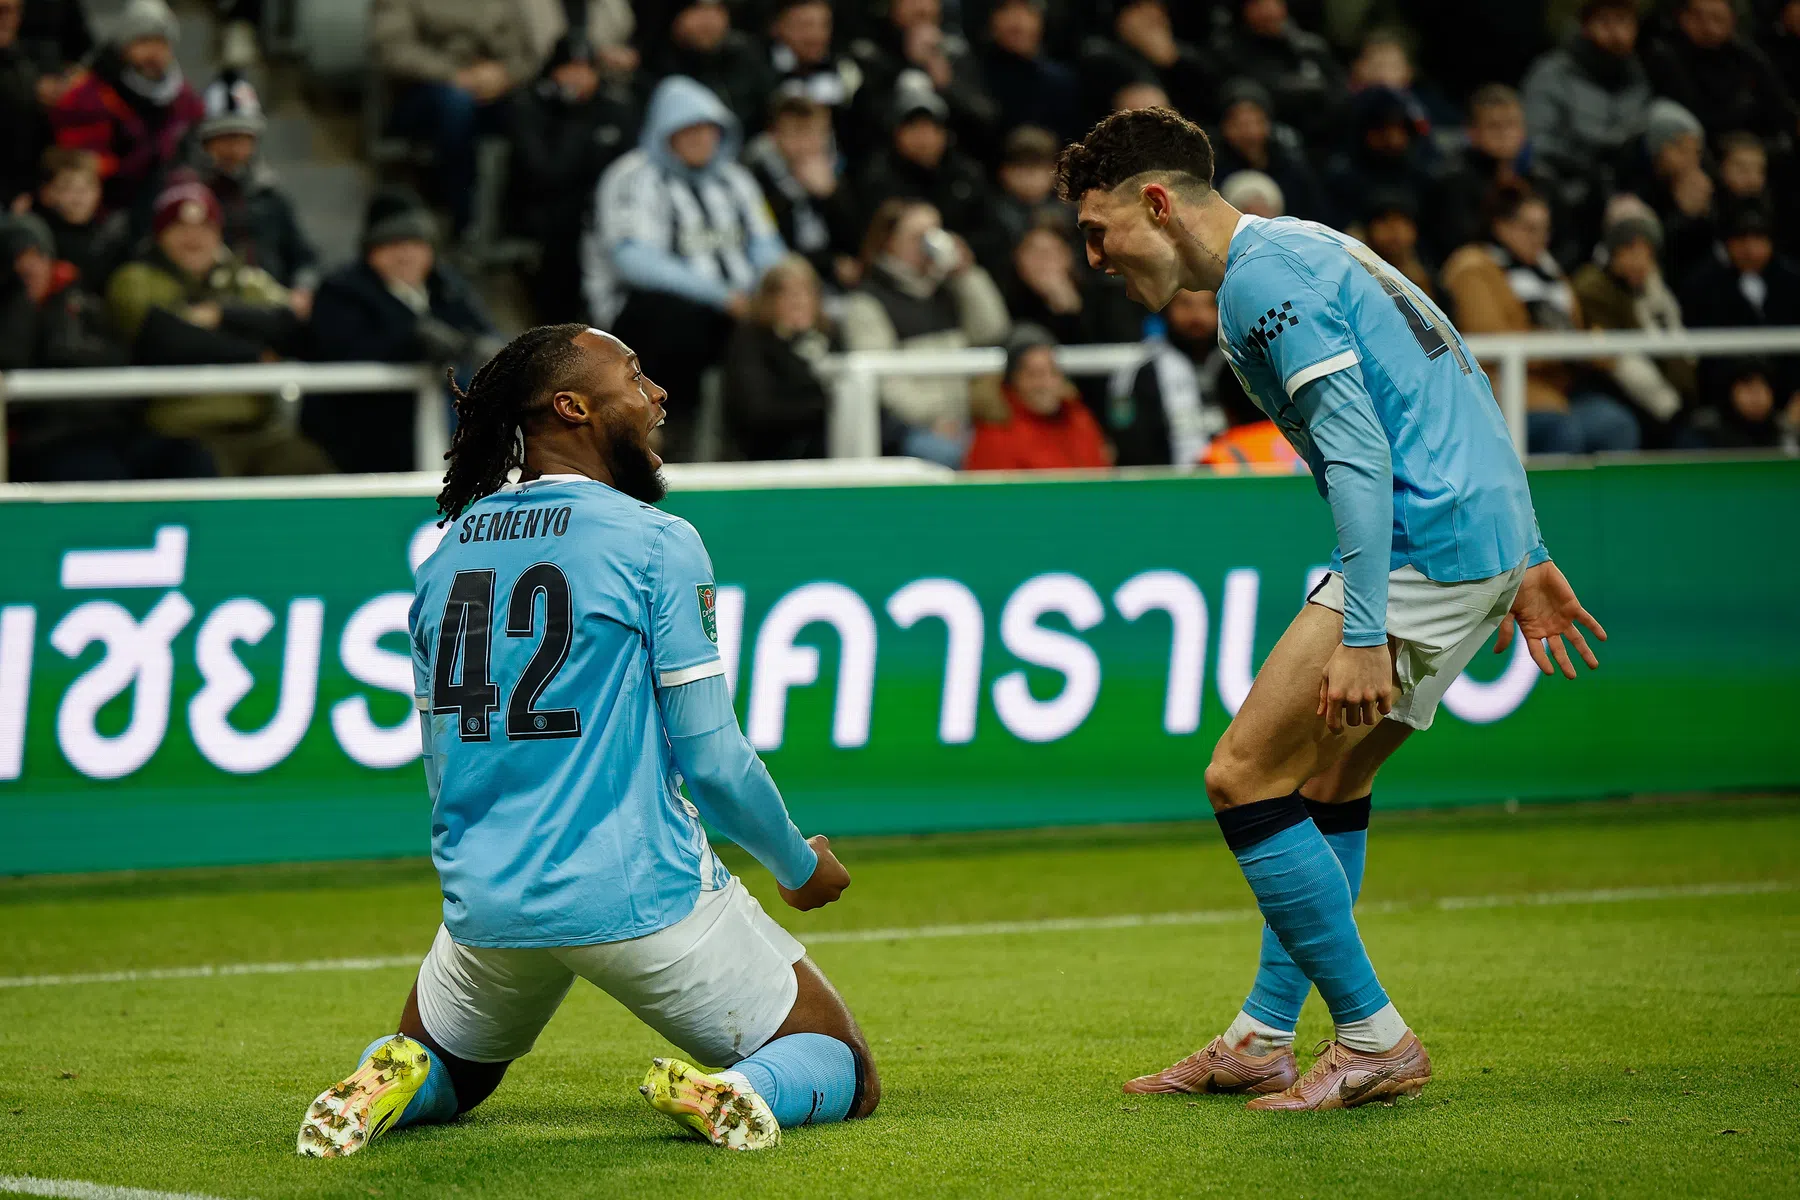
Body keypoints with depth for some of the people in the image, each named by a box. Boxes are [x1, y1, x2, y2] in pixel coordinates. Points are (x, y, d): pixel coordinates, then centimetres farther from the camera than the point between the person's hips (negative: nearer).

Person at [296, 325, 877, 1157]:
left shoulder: (448, 553, 10)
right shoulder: (654, 541, -8)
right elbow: (711, 760, -9)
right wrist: (800, 867, 8)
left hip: (484, 901, 5)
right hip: (642, 895, -5)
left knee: (443, 1069, 32)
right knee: (845, 1072, 8)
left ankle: (392, 1082, -3)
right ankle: (730, 1089, -25)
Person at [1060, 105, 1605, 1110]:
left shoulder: (1261, 278, -10)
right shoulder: (1306, 249, 21)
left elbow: (1359, 452, -20)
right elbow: (1462, 401, 23)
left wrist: (1361, 635, -24)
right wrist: (1527, 558, 25)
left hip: (1421, 550, -10)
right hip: (1486, 533, 10)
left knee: (1245, 778, -7)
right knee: (1326, 781, 19)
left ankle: (1374, 1042, -3)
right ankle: (1265, 1040, 24)